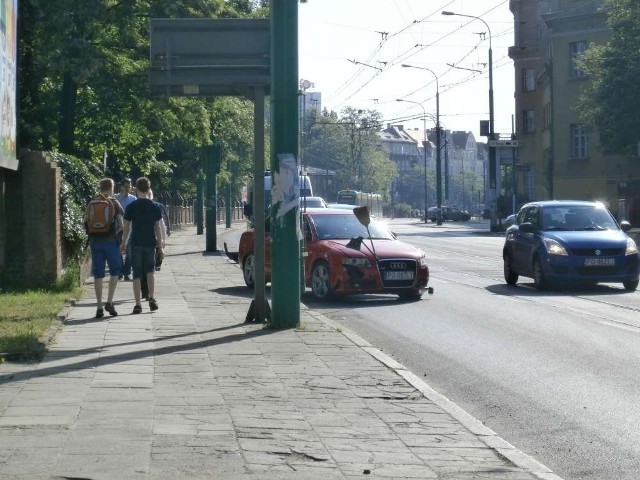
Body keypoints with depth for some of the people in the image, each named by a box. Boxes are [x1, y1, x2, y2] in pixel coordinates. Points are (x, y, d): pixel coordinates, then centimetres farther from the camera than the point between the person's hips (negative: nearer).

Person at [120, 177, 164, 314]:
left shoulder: (131, 206, -4)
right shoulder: (155, 206, -1)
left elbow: (126, 227, -2)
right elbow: (158, 228, 1)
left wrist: (123, 243, 10)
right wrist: (160, 246, 7)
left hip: (136, 244, -1)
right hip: (150, 243, 1)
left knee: (137, 275, 2)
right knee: (150, 272, 19)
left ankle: (138, 305, 0)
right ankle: (151, 298, 5)